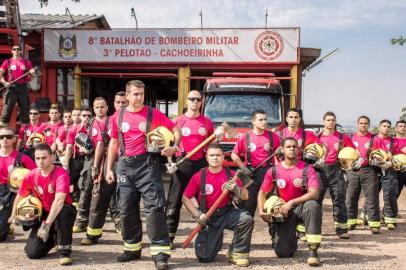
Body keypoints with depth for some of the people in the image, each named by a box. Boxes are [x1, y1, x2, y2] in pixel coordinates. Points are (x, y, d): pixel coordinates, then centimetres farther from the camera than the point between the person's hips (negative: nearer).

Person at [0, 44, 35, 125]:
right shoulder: (7, 62, 8)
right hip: (11, 87, -2)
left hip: (23, 87, 2)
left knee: (25, 108, 4)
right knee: (7, 107, -7)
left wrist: (31, 73, -9)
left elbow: (30, 77, 14)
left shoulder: (27, 62, 13)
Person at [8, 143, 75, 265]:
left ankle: (65, 251, -23)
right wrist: (14, 215, 20)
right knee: (32, 252, -9)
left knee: (63, 211, -42)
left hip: (60, 211, -5)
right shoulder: (31, 176, -6)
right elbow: (20, 196, 13)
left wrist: (47, 224, -43)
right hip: (44, 214, 5)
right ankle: (52, 238, 26)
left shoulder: (61, 173, -24)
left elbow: (59, 200, -37)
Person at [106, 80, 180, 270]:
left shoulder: (153, 114, -1)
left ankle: (160, 252, -8)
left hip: (147, 163, -4)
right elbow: (113, 143, 14)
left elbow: (176, 129, 4)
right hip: (125, 165, 4)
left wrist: (174, 146, -15)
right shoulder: (118, 116, 8)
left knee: (154, 206, -10)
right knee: (126, 208, 8)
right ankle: (132, 248, 24)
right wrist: (109, 168, 9)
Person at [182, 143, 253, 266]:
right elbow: (185, 198, -3)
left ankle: (238, 253, -7)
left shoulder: (230, 174, -5)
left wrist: (236, 189, -27)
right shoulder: (199, 176, -9)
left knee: (247, 219, -30)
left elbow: (245, 196, -5)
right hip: (208, 217, -1)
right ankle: (215, 241, 33)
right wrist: (198, 215, -14)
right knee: (204, 257, -5)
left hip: (227, 213, 1)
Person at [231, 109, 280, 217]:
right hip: (251, 173, 0)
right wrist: (243, 168, -2)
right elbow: (234, 155, 7)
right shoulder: (245, 137, 2)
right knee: (248, 203, 3)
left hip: (268, 172, 0)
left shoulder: (273, 136, 2)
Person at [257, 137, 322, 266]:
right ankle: (291, 237, 31)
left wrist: (291, 202, -28)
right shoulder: (273, 171, -4)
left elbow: (314, 194, -21)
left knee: (313, 205, -39)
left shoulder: (307, 169, -11)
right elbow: (262, 192, 6)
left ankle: (313, 251, -29)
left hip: (301, 207, -1)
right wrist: (261, 211, -10)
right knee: (283, 253, -9)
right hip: (282, 212, 1)